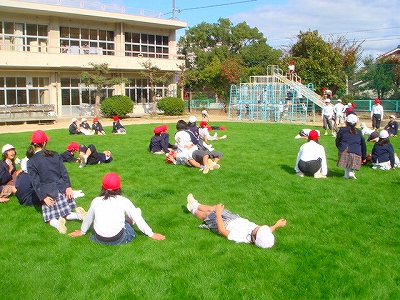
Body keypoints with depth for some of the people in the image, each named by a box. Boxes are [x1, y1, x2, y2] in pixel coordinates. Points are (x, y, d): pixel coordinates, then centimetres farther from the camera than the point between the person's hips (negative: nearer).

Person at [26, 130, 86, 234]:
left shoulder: (31, 163, -5)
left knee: (51, 218, 9)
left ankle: (57, 223, -25)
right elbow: (64, 172, 0)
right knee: (66, 214, 15)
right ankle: (78, 214, -16)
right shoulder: (54, 154, 3)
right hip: (62, 189, 3)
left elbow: (35, 182, -9)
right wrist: (68, 187, 1)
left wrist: (43, 197, -7)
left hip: (48, 193, -3)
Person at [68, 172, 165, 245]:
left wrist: (82, 232, 35)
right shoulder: (124, 201, -6)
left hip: (99, 239, 3)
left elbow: (88, 218, 15)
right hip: (118, 239, -3)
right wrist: (151, 234, 8)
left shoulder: (96, 201, 0)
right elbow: (137, 218, -2)